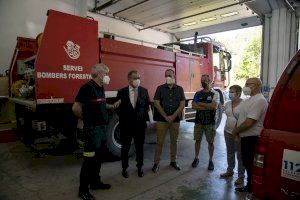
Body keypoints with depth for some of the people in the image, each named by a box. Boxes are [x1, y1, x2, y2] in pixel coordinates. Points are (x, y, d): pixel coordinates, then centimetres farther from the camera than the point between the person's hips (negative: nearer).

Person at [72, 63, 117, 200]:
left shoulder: (100, 88, 10)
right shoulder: (87, 87, -17)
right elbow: (75, 108, -19)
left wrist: (113, 106, 24)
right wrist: (86, 118, -5)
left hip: (102, 127, 9)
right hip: (92, 129, -9)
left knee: (99, 157, 18)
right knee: (89, 159, 0)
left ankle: (95, 182, 35)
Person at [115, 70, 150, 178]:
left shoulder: (144, 91, 1)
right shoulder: (122, 92, -3)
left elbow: (147, 106, 3)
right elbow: (118, 108, 1)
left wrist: (145, 118, -6)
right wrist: (122, 120, -2)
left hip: (140, 124, 1)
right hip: (126, 125, -1)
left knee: (140, 147, 12)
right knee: (125, 147, 12)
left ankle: (140, 167, 31)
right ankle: (124, 168, 30)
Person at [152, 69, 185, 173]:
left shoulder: (179, 89, 5)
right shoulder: (160, 88, 1)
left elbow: (182, 104, -1)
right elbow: (156, 103, -5)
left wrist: (173, 116, -11)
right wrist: (165, 116, -11)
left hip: (175, 120, 2)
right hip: (162, 119, -2)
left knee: (174, 141, 12)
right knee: (160, 142, 1)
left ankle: (173, 161, 27)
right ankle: (156, 163, 12)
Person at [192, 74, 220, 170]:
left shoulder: (215, 93, -3)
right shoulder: (198, 93, 5)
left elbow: (214, 106, -18)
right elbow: (193, 106, -7)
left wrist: (200, 103, -12)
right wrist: (208, 107, -14)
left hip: (210, 122, -2)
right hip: (198, 121, 3)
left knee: (210, 142, 7)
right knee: (197, 140, 11)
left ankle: (211, 161, 23)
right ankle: (196, 158, 28)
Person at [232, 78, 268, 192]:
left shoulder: (259, 101, -20)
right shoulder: (250, 99, 12)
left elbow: (249, 122, -26)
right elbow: (242, 117, 20)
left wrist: (236, 130, -11)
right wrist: (237, 130, 8)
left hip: (252, 138, -10)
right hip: (246, 136, 10)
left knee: (250, 165, 3)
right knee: (247, 163, 19)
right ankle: (249, 186, 35)